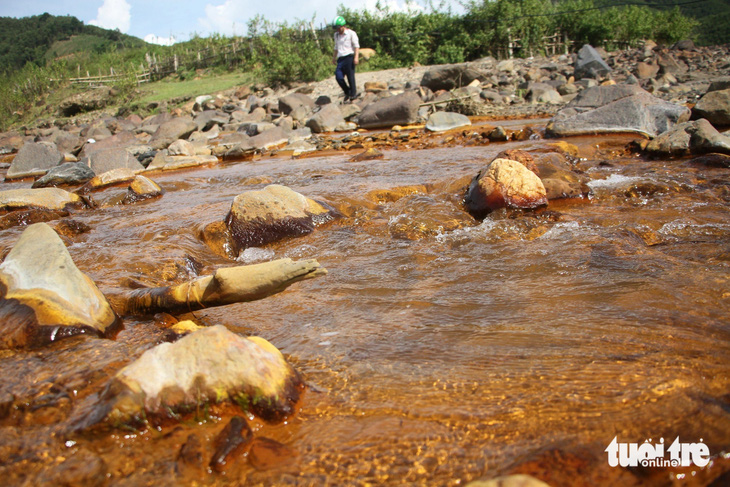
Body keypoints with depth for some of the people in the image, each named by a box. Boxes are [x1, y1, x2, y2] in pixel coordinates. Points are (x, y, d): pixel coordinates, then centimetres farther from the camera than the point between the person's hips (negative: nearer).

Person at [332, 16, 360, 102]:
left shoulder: (351, 33, 0)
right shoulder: (336, 35, 18)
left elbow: (356, 46, -5)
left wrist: (356, 57, -16)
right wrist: (334, 57, 29)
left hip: (349, 57, -5)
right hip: (341, 59, 5)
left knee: (350, 76, -6)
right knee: (338, 76, -8)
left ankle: (353, 94, 6)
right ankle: (347, 92, 10)